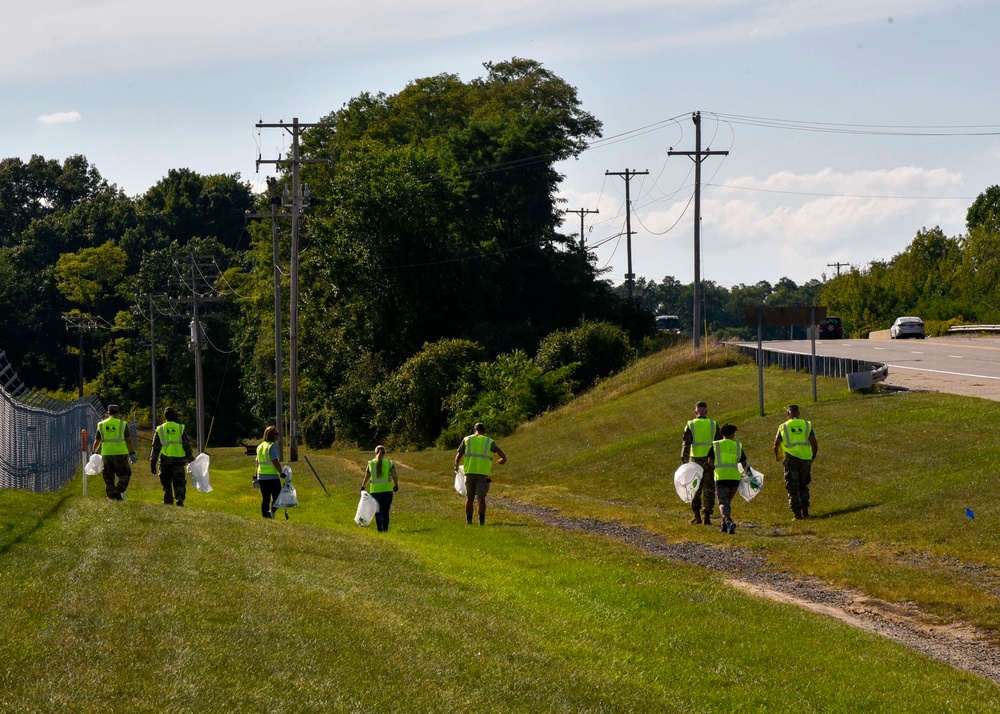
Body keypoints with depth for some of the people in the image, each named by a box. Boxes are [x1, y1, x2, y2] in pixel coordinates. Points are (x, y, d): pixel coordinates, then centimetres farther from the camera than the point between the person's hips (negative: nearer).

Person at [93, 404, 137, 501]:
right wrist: (132, 454, -3)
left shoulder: (101, 425, 8)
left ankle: (111, 496, 4)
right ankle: (119, 491, -15)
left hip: (106, 454, 3)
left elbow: (97, 442, 12)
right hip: (120, 453, -3)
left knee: (108, 478, 9)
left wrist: (94, 453, 25)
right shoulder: (123, 424, 0)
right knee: (124, 475, 7)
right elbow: (129, 440, -5)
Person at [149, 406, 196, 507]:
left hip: (165, 460, 1)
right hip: (179, 460, -1)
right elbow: (187, 446, 4)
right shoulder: (180, 429, 3)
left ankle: (168, 502, 9)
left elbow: (155, 448, 4)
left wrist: (152, 463, 8)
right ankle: (180, 497, -20)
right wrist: (191, 460, 11)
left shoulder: (160, 430, 5)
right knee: (179, 482, 2)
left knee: (166, 484, 11)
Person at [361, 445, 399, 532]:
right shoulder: (389, 463, -1)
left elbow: (366, 477, 3)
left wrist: (363, 487, 18)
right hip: (387, 490, 0)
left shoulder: (371, 463, 0)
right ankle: (385, 529, 11)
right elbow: (394, 476, -8)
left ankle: (380, 529, -6)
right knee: (385, 512, 12)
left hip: (375, 491, 0)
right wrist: (396, 486, 9)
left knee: (378, 512, 4)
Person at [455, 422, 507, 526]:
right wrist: (503, 460, 15)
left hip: (470, 472, 1)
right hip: (483, 473, -1)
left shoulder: (467, 440, 9)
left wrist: (456, 466, 25)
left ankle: (469, 520, 14)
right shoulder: (489, 442, 7)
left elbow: (458, 456, 7)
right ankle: (481, 520, -16)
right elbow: (501, 453, -6)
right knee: (481, 497, -4)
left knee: (469, 497, 12)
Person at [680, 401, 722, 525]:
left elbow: (685, 445, -9)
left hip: (695, 459, 0)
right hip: (710, 460, 0)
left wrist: (684, 462, -13)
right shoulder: (713, 425, 3)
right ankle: (707, 517, 1)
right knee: (709, 489, 5)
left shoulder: (690, 425, -1)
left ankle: (697, 516, 12)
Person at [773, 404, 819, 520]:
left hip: (791, 459, -2)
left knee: (793, 487, 2)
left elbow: (776, 445, 8)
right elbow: (814, 444, 2)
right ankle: (805, 511, 14)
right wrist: (813, 456, 19)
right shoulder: (807, 425, 7)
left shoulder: (783, 427, 5)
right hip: (805, 458, 2)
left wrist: (777, 456, 28)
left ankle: (797, 513, -6)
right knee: (803, 486, 17)